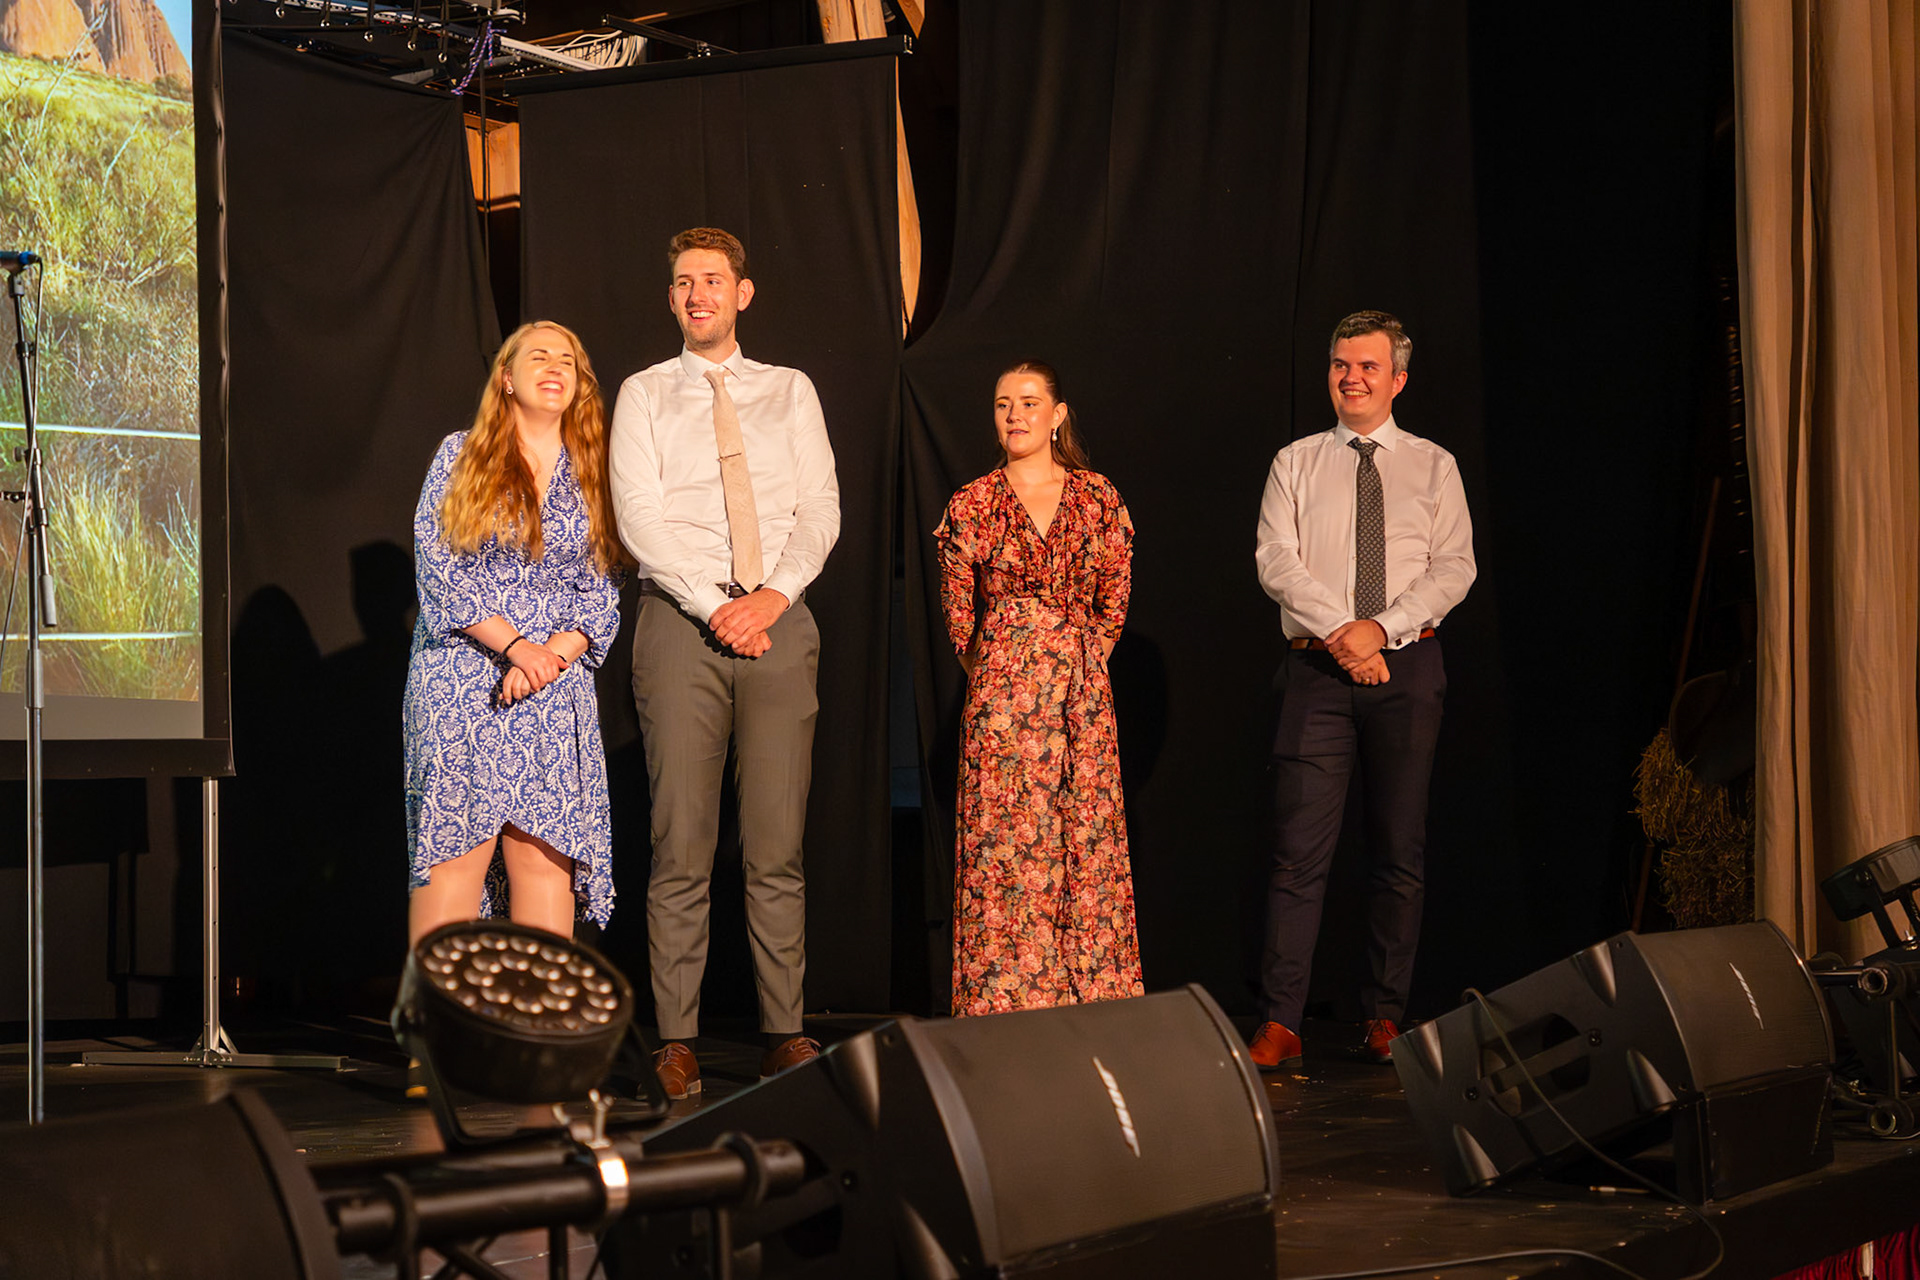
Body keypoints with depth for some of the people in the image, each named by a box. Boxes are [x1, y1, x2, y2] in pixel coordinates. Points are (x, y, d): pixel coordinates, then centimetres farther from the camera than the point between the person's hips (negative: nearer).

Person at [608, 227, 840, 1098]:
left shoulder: (790, 391, 15)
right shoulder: (645, 396, 9)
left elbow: (820, 508, 7)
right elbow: (640, 519, -1)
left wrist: (774, 594, -10)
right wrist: (716, 608, -12)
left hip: (778, 620, 2)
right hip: (682, 622, -1)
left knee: (778, 844, 0)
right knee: (682, 844, -4)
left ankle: (784, 1032, 3)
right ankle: (677, 1040, -2)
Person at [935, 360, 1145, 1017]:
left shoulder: (1098, 497, 6)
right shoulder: (972, 505, 3)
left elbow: (1115, 605, 11)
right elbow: (958, 616, 8)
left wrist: (1076, 663, 9)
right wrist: (998, 673, 10)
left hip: (1082, 694, 1)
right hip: (999, 697, -1)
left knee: (1087, 845, 1)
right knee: (1001, 852, -3)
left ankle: (1088, 1007, 7)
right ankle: (1004, 1006, 1)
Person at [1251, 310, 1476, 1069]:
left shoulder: (1433, 467, 9)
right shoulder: (1296, 465, 9)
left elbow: (1454, 568, 0)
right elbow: (1275, 560, -2)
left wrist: (1382, 627, -14)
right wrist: (1338, 631, -16)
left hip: (1406, 668, 1)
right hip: (1316, 668, -1)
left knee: (1401, 850, 3)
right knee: (1299, 848, -7)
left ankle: (1385, 1019, 11)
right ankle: (1280, 1023, -8)